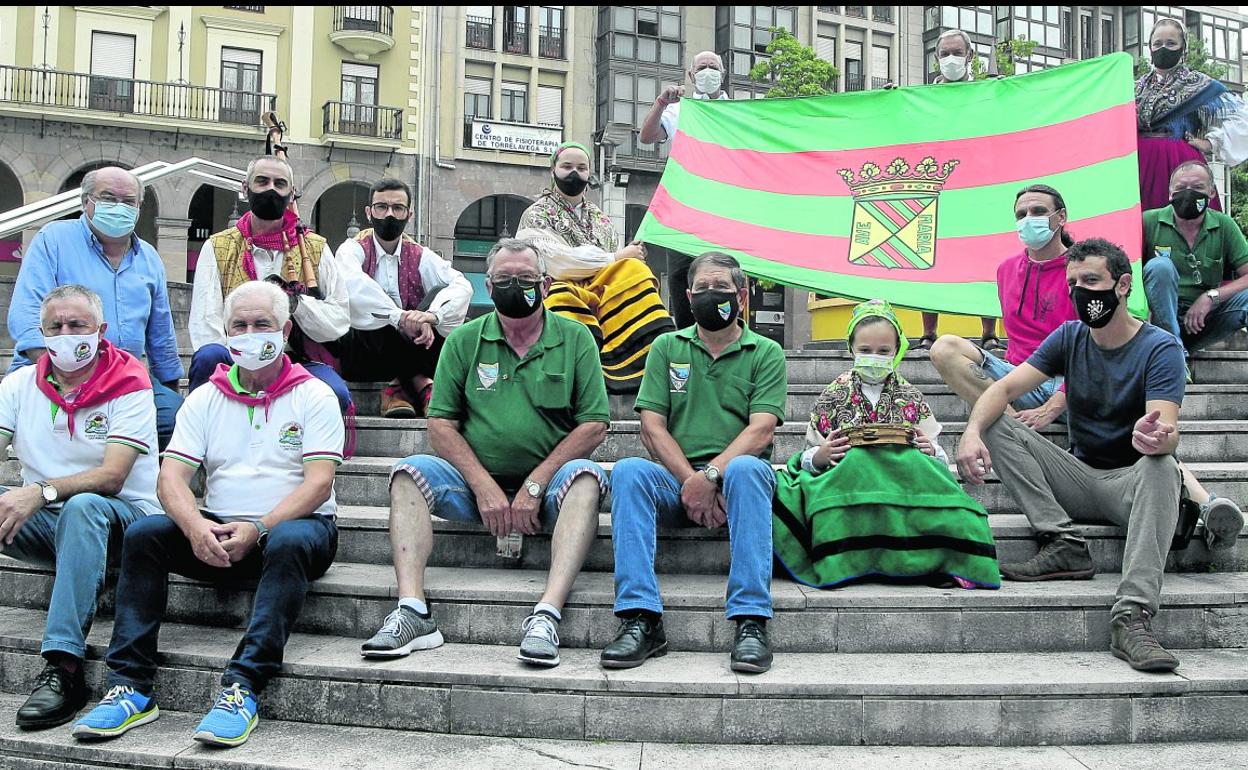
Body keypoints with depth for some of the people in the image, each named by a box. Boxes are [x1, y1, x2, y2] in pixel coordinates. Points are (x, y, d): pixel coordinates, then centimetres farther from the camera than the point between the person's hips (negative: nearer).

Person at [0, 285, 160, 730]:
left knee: (83, 507, -37)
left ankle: (63, 668, -41)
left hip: (121, 516, -4)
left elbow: (112, 477, -17)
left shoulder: (128, 387, -6)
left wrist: (41, 492, -32)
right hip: (45, 523, 5)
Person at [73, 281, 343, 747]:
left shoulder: (314, 396, 2)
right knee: (143, 534, -21)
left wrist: (258, 529, -24)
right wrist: (196, 527, -22)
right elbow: (171, 478, 1)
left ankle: (243, 688, -39)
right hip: (217, 533, 4)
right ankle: (131, 686, -22)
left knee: (290, 541, -37)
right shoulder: (205, 399, 12)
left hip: (291, 525, -3)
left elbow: (318, 483, -10)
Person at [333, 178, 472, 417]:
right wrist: (397, 316, -37)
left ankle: (401, 386, -19)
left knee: (440, 293, -18)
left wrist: (432, 315, -31)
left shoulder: (419, 256, 8)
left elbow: (462, 285, -10)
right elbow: (353, 284, -25)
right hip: (363, 350, -3)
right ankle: (418, 382, -13)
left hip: (412, 348, 3)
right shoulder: (353, 249, 0)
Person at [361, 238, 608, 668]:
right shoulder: (464, 341, 8)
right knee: (411, 471, -21)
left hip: (547, 484, -2)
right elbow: (441, 424, 2)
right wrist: (484, 487, -13)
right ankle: (413, 612, -31)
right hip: (477, 483, 2)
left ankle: (548, 613, -42)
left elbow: (594, 424, -3)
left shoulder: (574, 339, 4)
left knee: (585, 474, -31)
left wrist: (534, 486, -12)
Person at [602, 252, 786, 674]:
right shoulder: (667, 347, 16)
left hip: (737, 476, -1)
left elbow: (761, 430, -5)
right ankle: (641, 618, -34)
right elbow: (652, 426, 4)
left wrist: (711, 475, -21)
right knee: (628, 471, -29)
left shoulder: (766, 353, 10)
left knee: (745, 469, -36)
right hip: (677, 480, 2)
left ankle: (751, 620, -37)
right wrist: (690, 480, -12)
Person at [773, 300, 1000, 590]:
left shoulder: (910, 397, 17)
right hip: (845, 477, -1)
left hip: (904, 477, 1)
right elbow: (809, 459, 11)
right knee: (861, 459, -37)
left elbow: (939, 457, 14)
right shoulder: (834, 396, 14)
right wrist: (821, 455, -12)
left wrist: (930, 451, -10)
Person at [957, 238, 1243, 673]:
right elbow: (1005, 388, -6)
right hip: (1079, 478, 4)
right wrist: (972, 431, -27)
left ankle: (1132, 616, -47)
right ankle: (1065, 546, -25)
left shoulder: (1161, 348, -10)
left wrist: (1156, 437, -51)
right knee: (995, 427, -14)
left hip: (1131, 482, -4)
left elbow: (1167, 433, -24)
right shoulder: (1070, 337, 3)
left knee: (1161, 465, -38)